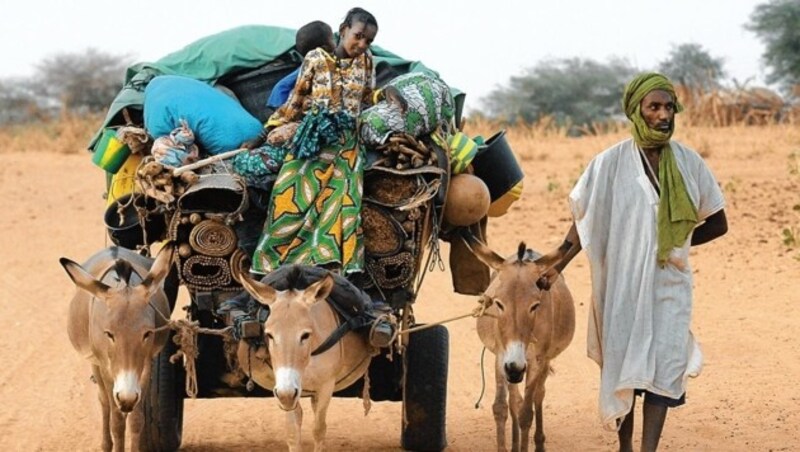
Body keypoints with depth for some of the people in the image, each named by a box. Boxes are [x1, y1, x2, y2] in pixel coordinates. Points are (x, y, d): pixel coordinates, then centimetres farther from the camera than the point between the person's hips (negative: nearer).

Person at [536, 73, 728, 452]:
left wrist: (675, 243, 1)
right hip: (621, 284, -1)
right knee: (622, 365, 6)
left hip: (669, 283, 1)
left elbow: (717, 224, 11)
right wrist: (559, 263, -13)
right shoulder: (611, 163, -4)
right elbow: (585, 221, 0)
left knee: (663, 367, -7)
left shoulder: (689, 163, 2)